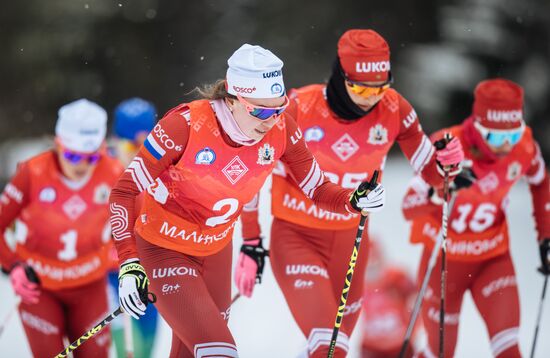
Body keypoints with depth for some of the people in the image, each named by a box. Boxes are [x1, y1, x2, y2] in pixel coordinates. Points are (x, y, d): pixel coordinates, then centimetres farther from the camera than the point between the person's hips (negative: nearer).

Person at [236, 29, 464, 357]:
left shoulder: (394, 110, -12)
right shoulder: (299, 108, -20)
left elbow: (432, 173, 0)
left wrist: (447, 162, -24)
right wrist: (251, 244, -7)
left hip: (350, 241, 4)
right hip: (295, 237, -4)